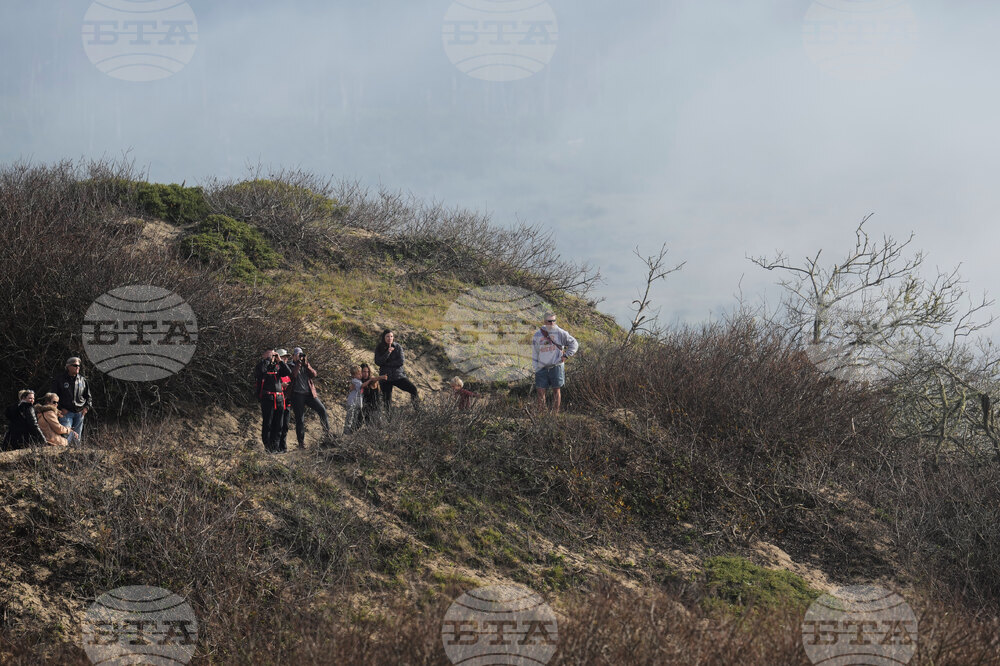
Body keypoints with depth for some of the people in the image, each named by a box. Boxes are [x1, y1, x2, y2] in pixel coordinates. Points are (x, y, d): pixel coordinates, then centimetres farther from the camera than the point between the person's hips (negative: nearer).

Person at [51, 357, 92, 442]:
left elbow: (88, 396, 22)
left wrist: (87, 407, 6)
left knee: (77, 437, 5)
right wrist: (60, 408, -6)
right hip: (66, 412, -4)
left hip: (79, 413, 4)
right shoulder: (59, 379, 2)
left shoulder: (83, 380, 12)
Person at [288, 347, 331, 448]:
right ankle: (301, 442, 5)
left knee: (322, 410, -13)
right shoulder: (291, 366, 2)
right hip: (298, 395, -3)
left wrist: (306, 364, -7)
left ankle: (327, 432, -1)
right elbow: (293, 375, -17)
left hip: (309, 393, 3)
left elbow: (313, 375, 1)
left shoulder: (306, 365, 15)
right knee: (300, 419, -1)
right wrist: (298, 364, -15)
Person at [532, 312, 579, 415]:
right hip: (542, 368, 2)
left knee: (556, 390, 3)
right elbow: (535, 353, 11)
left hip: (556, 367, -2)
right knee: (540, 391, -1)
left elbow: (574, 344, 8)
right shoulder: (537, 335, 7)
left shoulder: (560, 333, 0)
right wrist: (536, 368, 6)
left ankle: (555, 413, 9)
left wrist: (566, 355, -2)